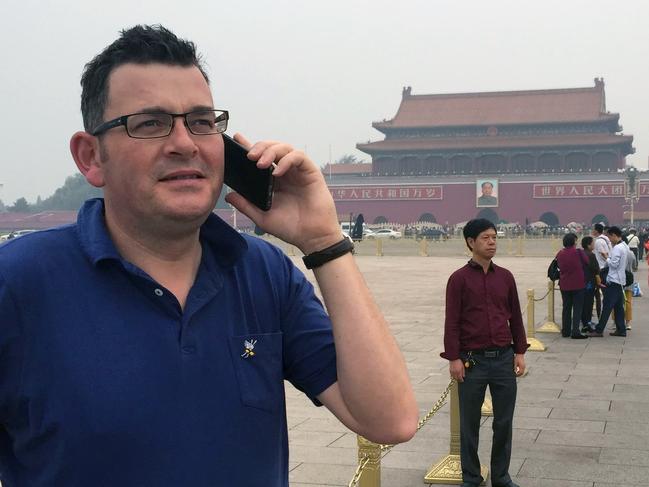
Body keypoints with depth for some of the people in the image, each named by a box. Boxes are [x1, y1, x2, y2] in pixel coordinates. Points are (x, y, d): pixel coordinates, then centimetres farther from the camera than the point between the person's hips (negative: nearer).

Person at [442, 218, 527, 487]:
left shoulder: (505, 276, 8)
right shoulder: (459, 278, -4)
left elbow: (515, 316, 12)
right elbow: (452, 321, -6)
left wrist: (520, 352, 8)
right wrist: (454, 358, -10)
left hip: (504, 358, 3)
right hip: (472, 361, -3)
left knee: (504, 422, 10)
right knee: (469, 423, 7)